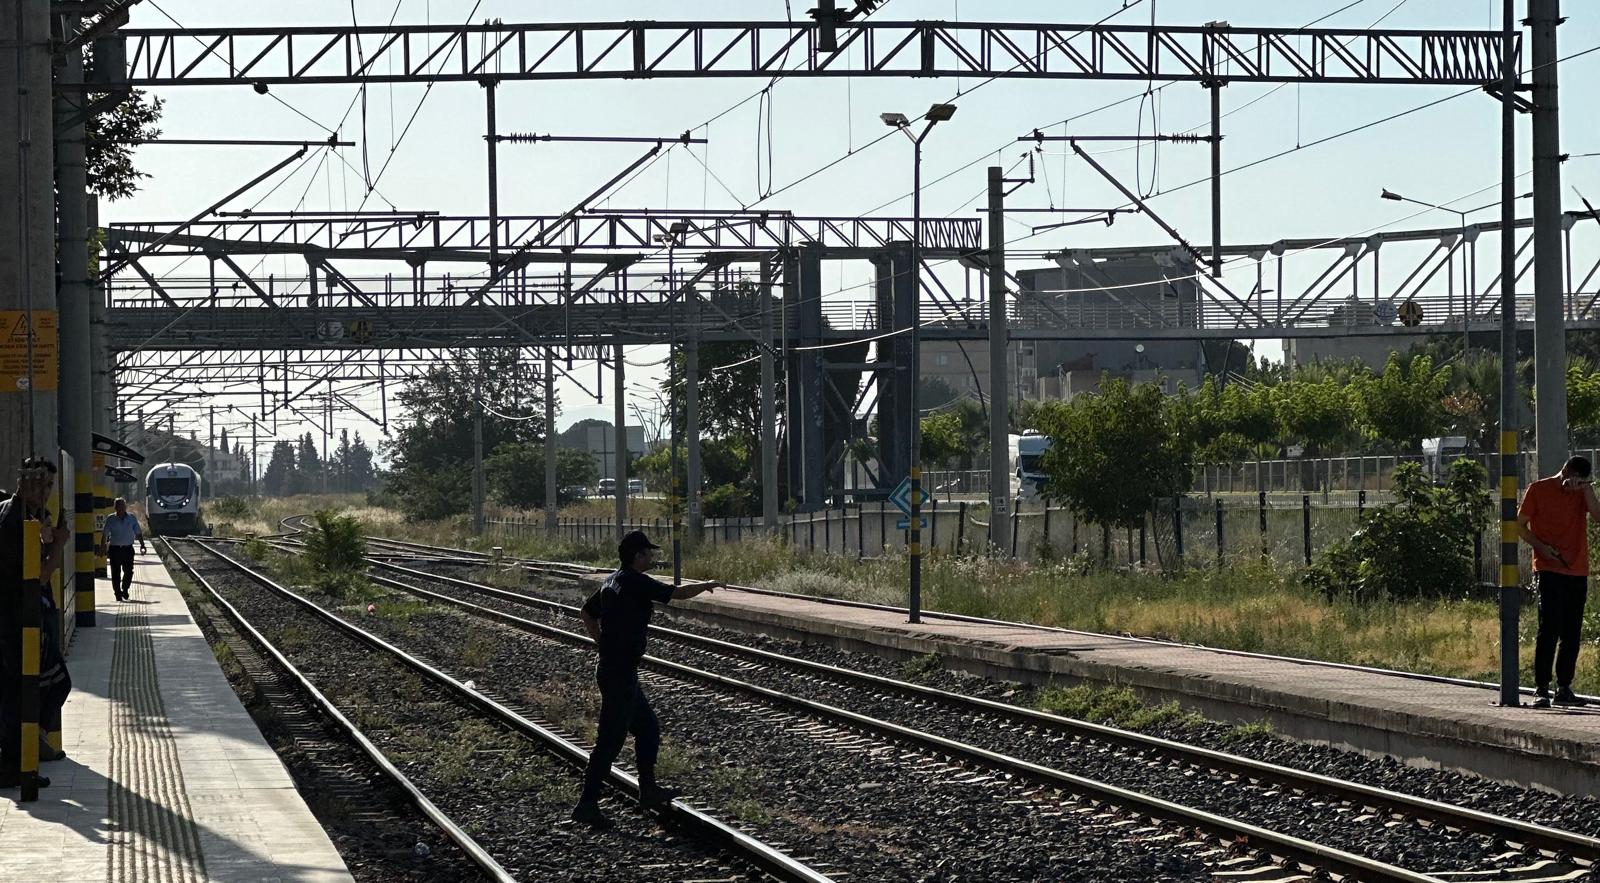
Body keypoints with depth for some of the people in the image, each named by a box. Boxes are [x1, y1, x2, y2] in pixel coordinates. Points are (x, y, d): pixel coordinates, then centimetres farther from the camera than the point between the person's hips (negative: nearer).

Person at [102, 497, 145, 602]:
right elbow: (105, 535, 4)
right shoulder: (110, 519, 2)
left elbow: (138, 533, 10)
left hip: (128, 549, 1)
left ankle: (124, 589, 19)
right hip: (114, 549, -1)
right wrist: (103, 548, -2)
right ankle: (118, 593, 11)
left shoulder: (132, 518, 6)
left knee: (128, 571, -5)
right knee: (116, 573, -1)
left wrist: (142, 545, -2)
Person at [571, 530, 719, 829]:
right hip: (621, 674, -10)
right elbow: (678, 593, -14)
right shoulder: (637, 583, -17)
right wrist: (707, 585, 4)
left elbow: (586, 614, 20)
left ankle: (649, 790, 31)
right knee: (611, 740, -7)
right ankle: (587, 803, -7)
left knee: (648, 727, 21)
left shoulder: (612, 582, 10)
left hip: (609, 667, 10)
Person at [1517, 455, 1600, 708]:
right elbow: (1520, 525, 2)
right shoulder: (1538, 490, 0)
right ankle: (1541, 689, -11)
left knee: (1572, 634, 6)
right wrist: (1541, 546, -12)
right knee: (1549, 630, -12)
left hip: (1577, 573, 5)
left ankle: (1564, 689, 13)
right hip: (1549, 571, -5)